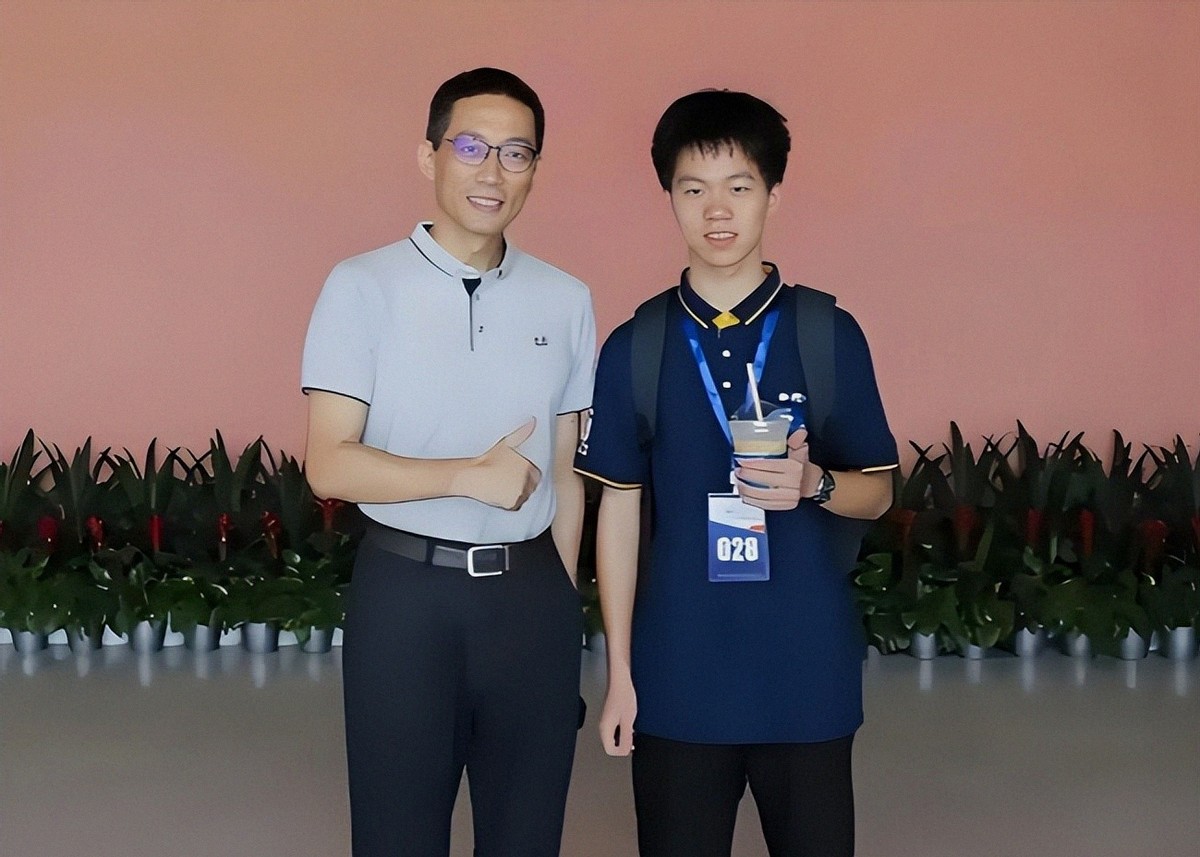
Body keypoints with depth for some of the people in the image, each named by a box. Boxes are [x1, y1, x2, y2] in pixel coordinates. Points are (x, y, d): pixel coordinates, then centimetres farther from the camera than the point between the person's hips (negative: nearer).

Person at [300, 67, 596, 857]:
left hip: (531, 592, 4)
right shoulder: (364, 287, -5)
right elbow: (330, 465, -10)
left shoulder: (566, 301, 7)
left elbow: (564, 473, 11)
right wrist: (470, 477, -18)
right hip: (407, 590, -3)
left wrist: (563, 600, 9)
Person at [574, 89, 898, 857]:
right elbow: (619, 512, 5)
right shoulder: (634, 349, 1)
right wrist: (620, 671, 4)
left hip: (808, 673, 0)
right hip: (680, 676, 1)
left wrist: (814, 483, -17)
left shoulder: (829, 334, -1)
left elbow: (877, 492, 6)